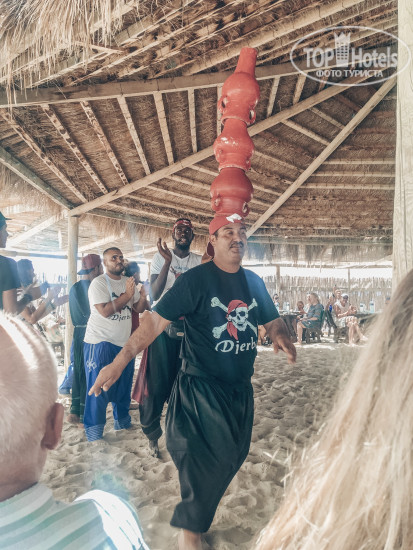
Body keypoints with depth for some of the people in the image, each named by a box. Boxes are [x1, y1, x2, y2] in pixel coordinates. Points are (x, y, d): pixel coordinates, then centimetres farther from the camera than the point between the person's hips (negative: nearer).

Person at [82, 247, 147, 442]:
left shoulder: (129, 282, 10)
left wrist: (143, 297, -12)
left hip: (124, 342, 6)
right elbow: (105, 311, -20)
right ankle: (94, 433, 11)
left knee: (123, 387, 16)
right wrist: (127, 295, -20)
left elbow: (139, 308, 9)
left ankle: (122, 422, 33)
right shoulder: (98, 283, -10)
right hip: (100, 343, -6)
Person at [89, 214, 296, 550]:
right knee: (216, 456, -6)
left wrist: (281, 336, -10)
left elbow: (272, 320, 14)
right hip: (202, 386, -6)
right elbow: (156, 319, -19)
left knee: (235, 455, 16)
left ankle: (199, 511, 44)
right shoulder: (196, 279, -14)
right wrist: (121, 360, -27)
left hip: (241, 387, 6)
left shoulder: (254, 282, 5)